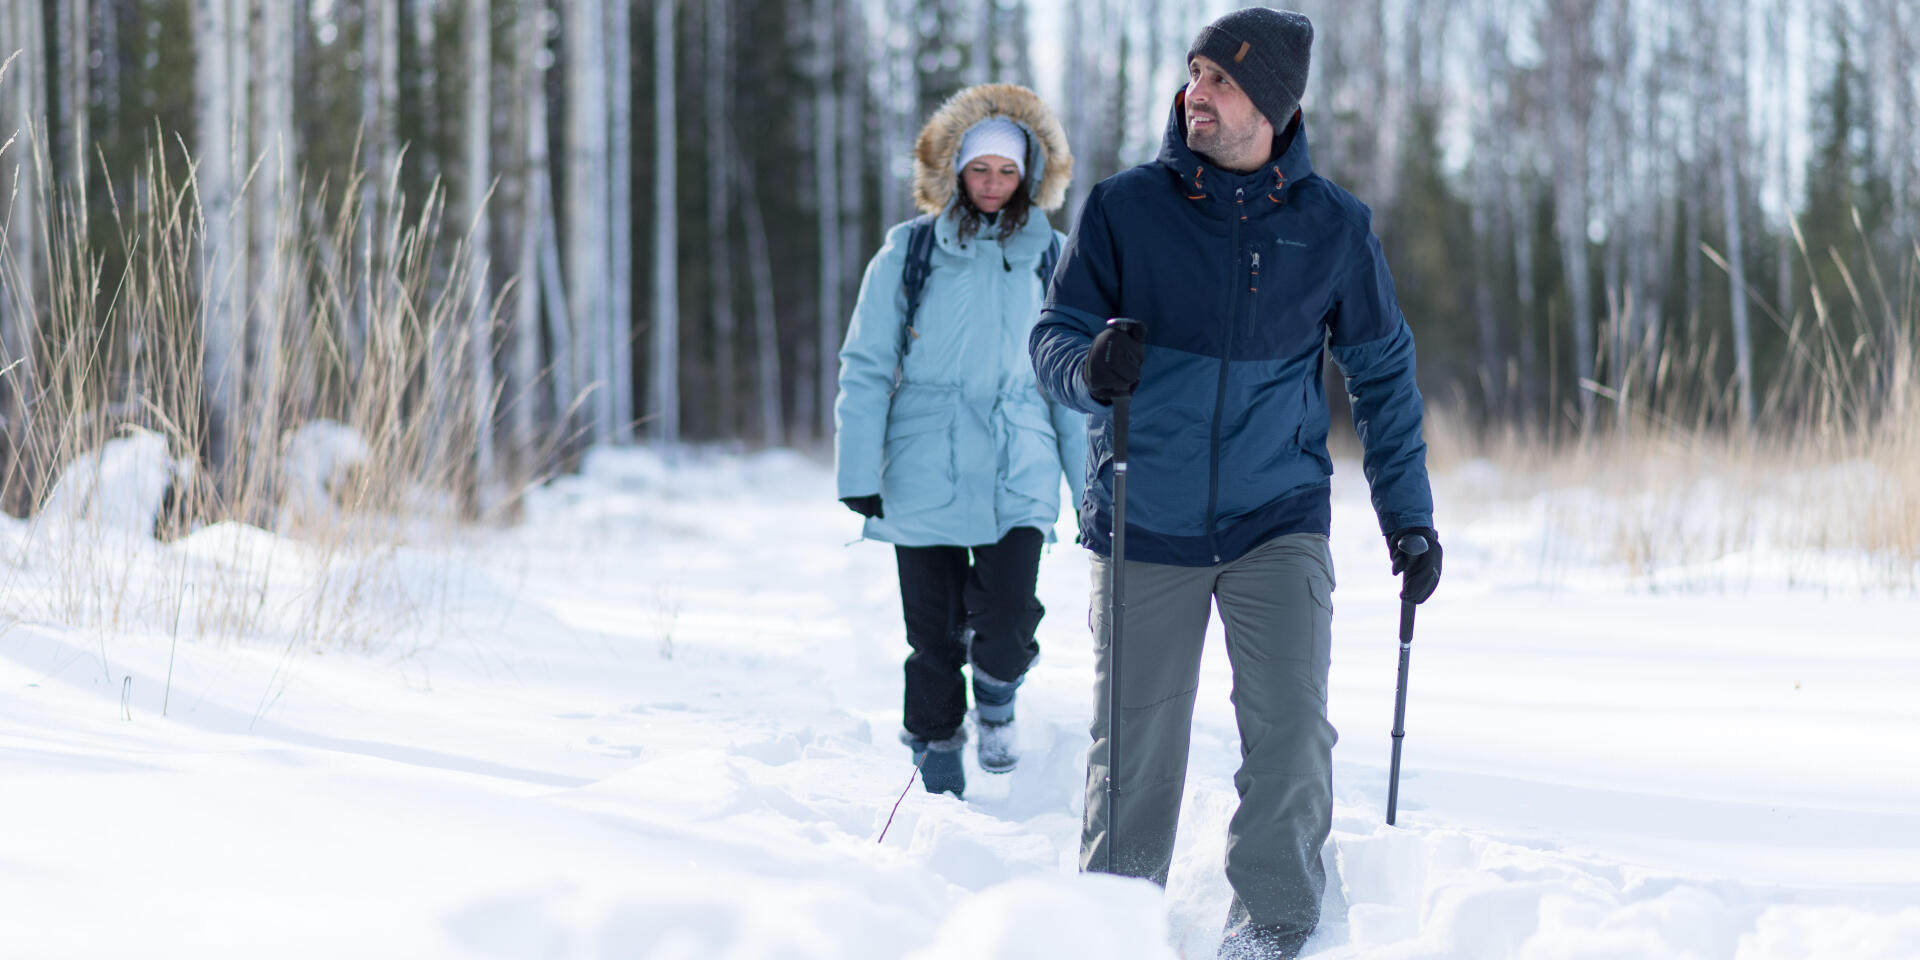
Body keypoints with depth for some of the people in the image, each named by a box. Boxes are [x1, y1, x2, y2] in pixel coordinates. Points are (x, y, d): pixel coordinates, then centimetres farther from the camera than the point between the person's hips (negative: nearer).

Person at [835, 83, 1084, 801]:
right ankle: (936, 750, 24)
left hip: (1019, 472, 1)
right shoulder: (910, 252, 1)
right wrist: (859, 473, -4)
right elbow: (866, 368, 2)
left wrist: (1092, 480, 11)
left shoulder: (1050, 260, 7)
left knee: (1007, 614, -15)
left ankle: (995, 700, 17)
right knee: (934, 627, 3)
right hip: (925, 471, 0)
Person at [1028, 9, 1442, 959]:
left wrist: (1409, 515, 8)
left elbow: (1383, 372, 11)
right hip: (1145, 524, 0)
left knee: (1291, 731, -12)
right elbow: (1053, 338, -1)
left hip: (1278, 522, 0)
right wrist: (1094, 367, -25)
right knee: (1135, 749, 4)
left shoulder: (1331, 225, 2)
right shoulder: (1124, 207, -2)